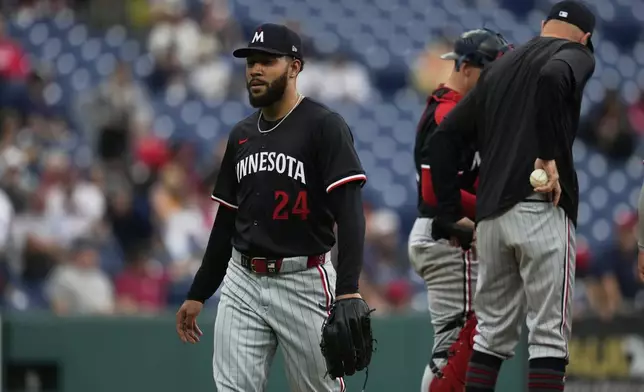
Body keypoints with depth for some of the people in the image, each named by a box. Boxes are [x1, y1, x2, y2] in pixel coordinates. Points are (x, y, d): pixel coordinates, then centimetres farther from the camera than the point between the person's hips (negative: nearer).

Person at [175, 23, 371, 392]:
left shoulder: (324, 126, -7)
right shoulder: (242, 135, 14)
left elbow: (350, 212, -16)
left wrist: (348, 290, -27)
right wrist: (198, 294, 19)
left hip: (303, 282, -6)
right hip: (243, 282, 6)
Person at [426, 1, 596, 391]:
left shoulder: (499, 68, 23)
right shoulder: (575, 55, 4)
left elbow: (444, 137, 20)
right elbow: (552, 77, -21)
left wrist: (452, 213, 19)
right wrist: (548, 156, -20)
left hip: (490, 216, 6)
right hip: (541, 210, -6)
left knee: (493, 333, 14)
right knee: (550, 334, -5)